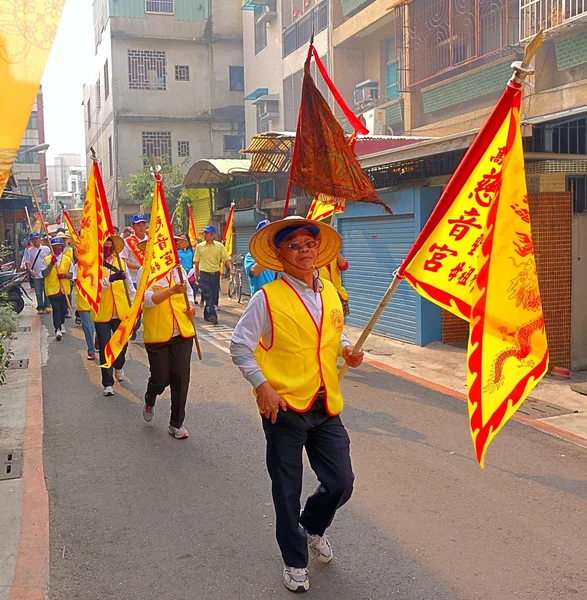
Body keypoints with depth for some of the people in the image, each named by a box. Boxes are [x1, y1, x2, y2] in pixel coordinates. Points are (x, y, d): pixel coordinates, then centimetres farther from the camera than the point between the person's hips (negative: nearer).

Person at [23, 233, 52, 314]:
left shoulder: (46, 249, 4)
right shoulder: (29, 251, 5)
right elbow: (27, 262, 3)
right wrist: (30, 270, -12)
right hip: (35, 275, 1)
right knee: (38, 293, 5)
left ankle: (47, 305, 11)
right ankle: (40, 307, 13)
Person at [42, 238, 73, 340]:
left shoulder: (67, 259, 5)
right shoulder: (47, 259, 1)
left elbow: (71, 274, 7)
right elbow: (44, 274, -9)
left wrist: (65, 275, -15)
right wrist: (51, 263, -18)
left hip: (65, 289, 3)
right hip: (52, 289, -2)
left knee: (63, 308, 13)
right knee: (56, 309, -9)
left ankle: (61, 324, 39)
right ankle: (57, 329, -10)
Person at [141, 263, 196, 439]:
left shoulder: (178, 270, 5)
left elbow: (189, 291, 22)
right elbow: (148, 300, -24)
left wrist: (191, 306, 2)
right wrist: (171, 291, -38)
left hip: (182, 333, 4)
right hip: (157, 335, -3)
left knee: (180, 378, 3)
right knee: (160, 379, 2)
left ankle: (176, 423, 19)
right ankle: (149, 402, 39)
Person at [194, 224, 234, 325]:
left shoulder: (219, 246, -1)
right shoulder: (199, 246, 0)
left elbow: (227, 259, -3)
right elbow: (197, 261, 10)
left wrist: (231, 269, -18)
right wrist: (197, 274, 14)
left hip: (215, 274, 2)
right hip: (204, 275, -2)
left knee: (214, 296, 8)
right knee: (208, 296, -12)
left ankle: (207, 315, 24)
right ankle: (212, 315, -18)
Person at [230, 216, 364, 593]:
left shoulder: (330, 292, 7)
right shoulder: (269, 298, -10)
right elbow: (240, 346, -6)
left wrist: (348, 350, 1)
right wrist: (262, 386, -16)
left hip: (326, 408, 5)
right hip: (284, 409, -4)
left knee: (341, 483, 6)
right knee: (287, 491, 9)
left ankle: (312, 527, 39)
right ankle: (295, 561, 31)